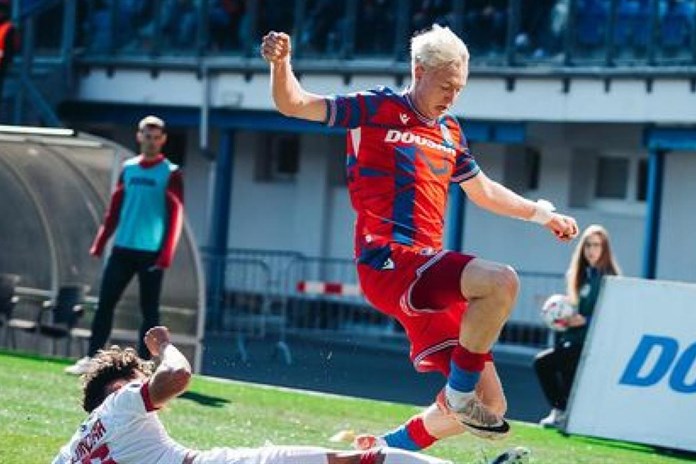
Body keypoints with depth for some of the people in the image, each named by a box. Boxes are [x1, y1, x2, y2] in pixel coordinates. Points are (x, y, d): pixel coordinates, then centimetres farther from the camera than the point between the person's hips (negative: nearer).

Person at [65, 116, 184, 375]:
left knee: (149, 310, 0)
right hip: (122, 248, 4)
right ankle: (90, 359, 6)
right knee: (105, 304, 2)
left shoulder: (171, 173, -3)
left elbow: (176, 216, -9)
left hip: (151, 252, -4)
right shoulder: (128, 168, 11)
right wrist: (100, 243, 9)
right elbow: (115, 210, 15)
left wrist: (166, 255, -17)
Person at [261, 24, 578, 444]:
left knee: (490, 406, 5)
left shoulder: (449, 132, 20)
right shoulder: (376, 110, 1)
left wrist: (542, 214, 38)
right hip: (389, 263, -8)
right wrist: (281, 62, -21)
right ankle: (460, 389, -17)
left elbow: (484, 191, 36)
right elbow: (294, 105, -3)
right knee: (501, 281, -33)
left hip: (426, 275, 8)